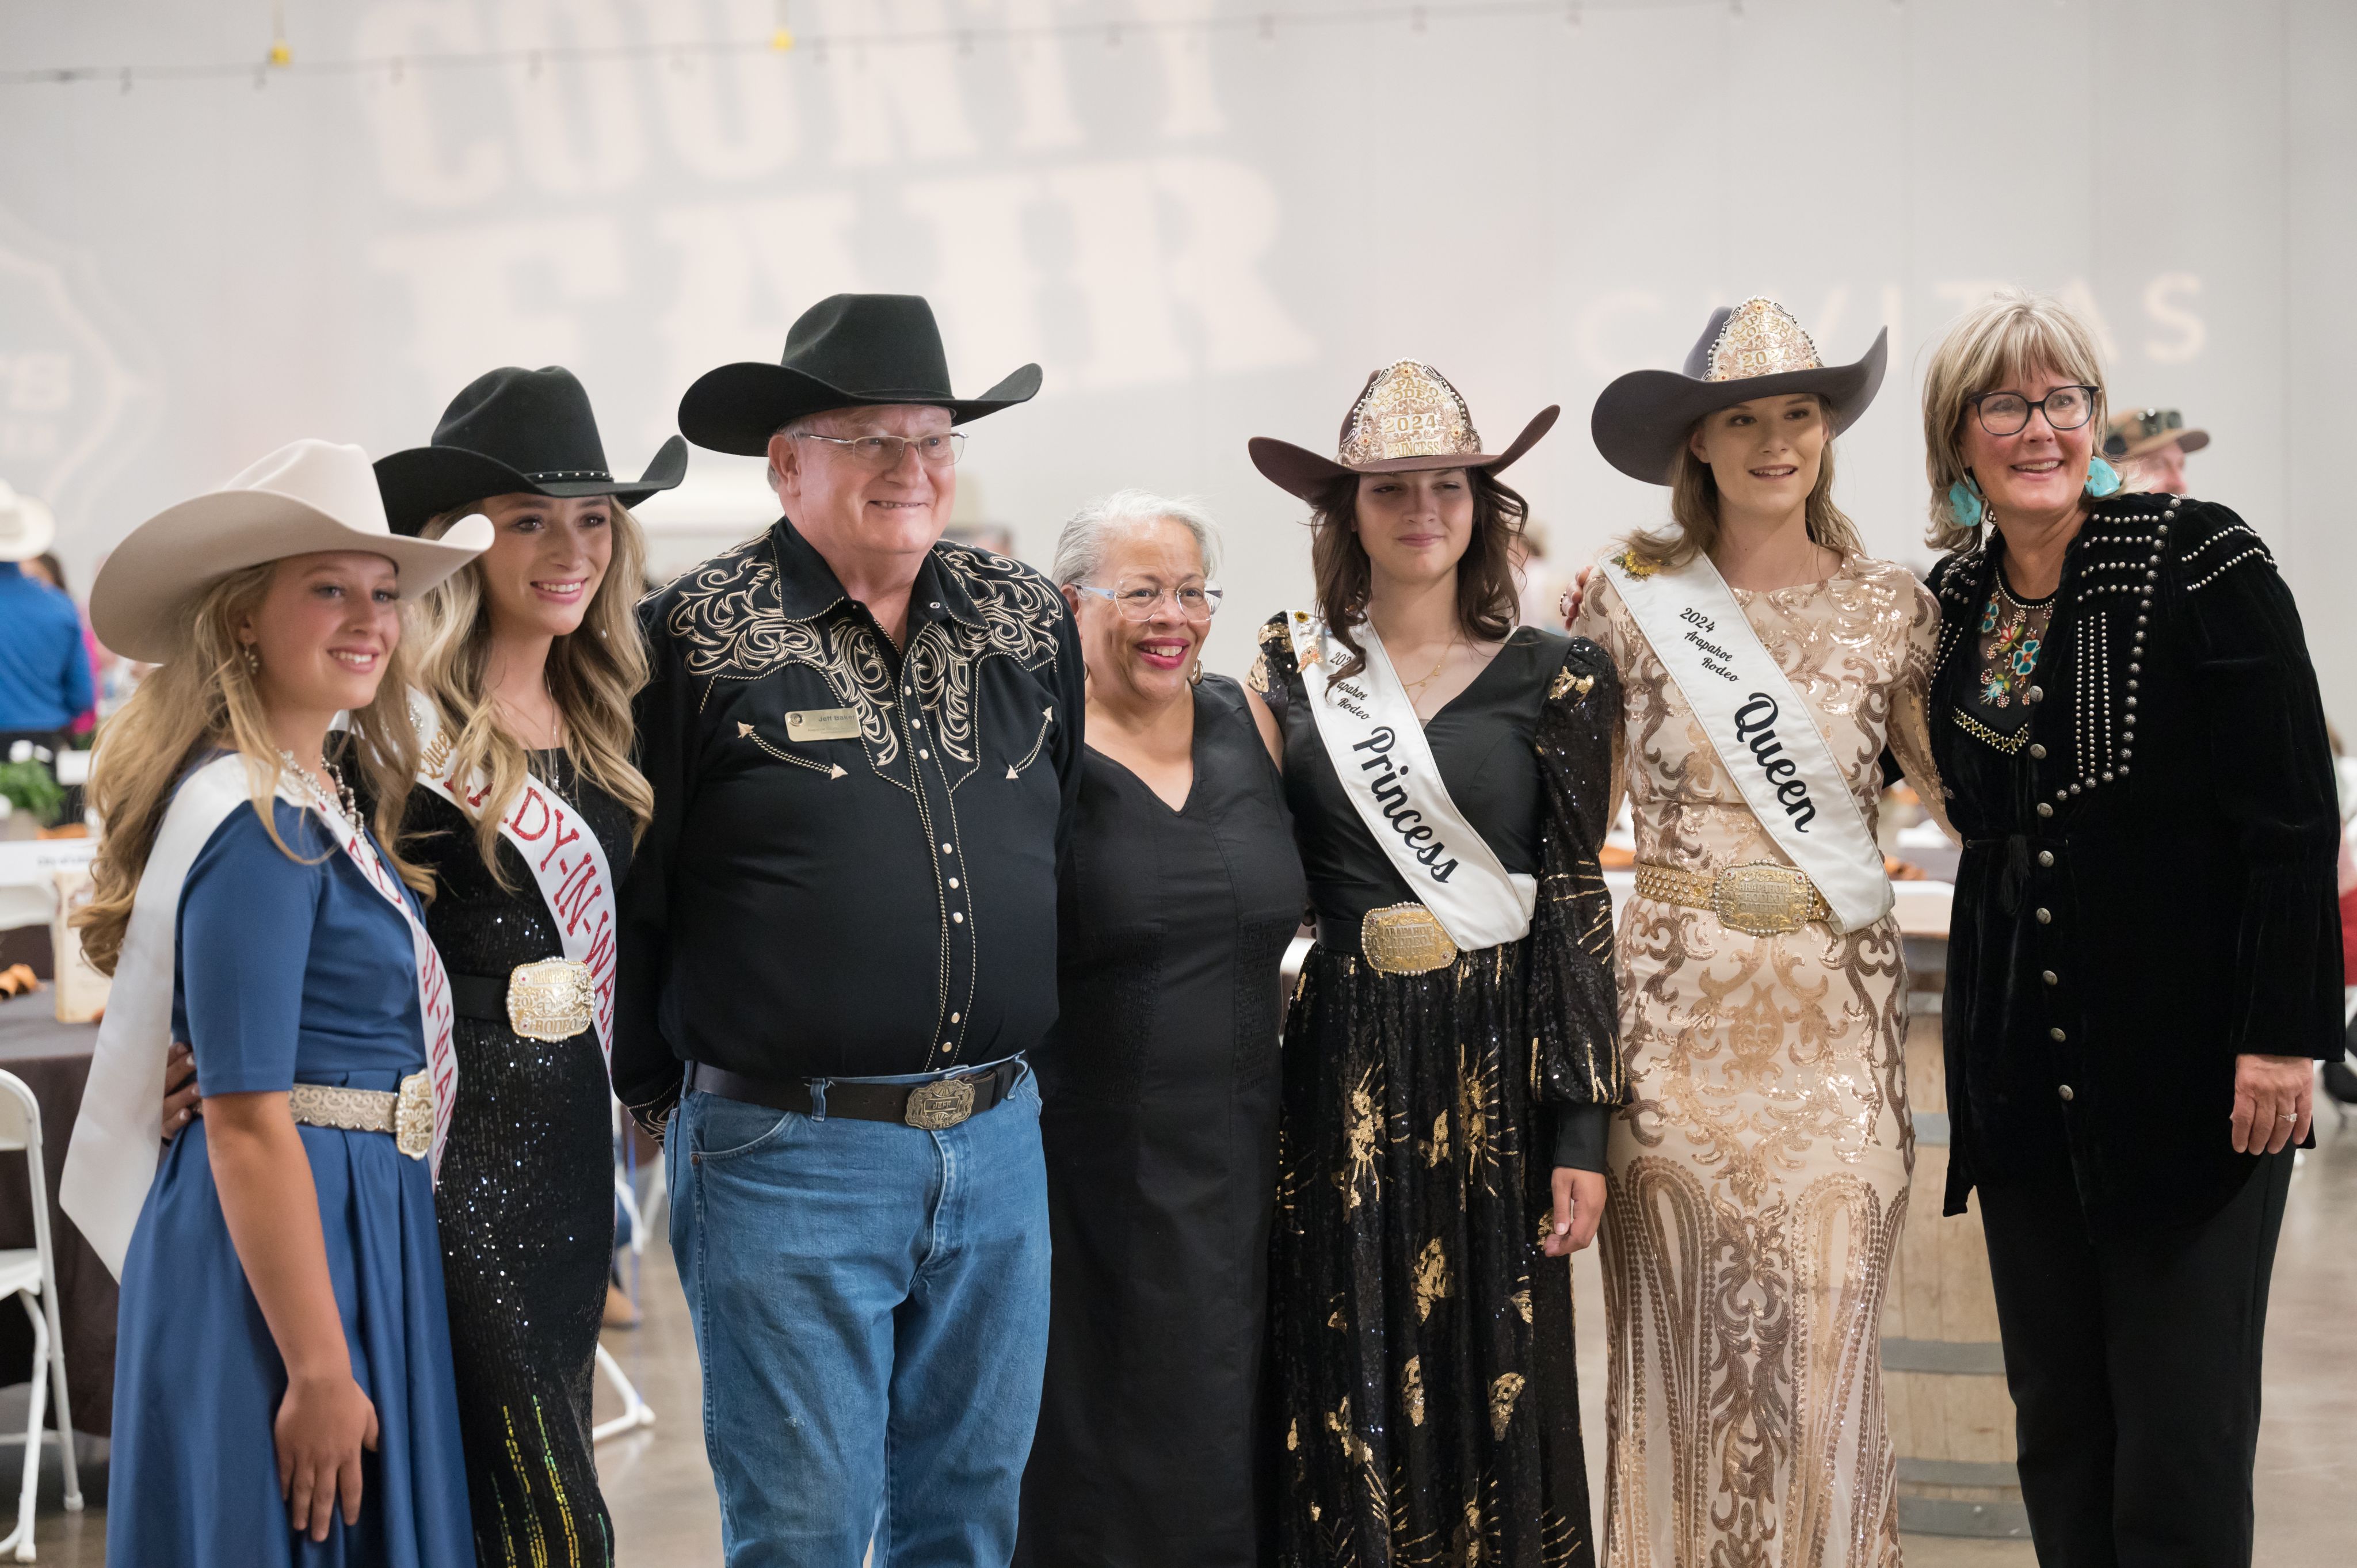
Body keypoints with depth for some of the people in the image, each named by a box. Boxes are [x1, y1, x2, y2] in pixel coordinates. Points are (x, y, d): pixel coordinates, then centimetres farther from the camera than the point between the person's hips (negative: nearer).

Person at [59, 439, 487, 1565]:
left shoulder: (322, 805, 11)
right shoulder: (255, 828, -18)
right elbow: (247, 1122, -21)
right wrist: (320, 1371, -21)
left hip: (361, 1229, 9)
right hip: (281, 1246, -9)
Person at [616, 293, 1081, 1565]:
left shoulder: (1029, 624, 8)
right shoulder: (701, 634, -6)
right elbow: (624, 888, -4)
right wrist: (659, 1095, 1)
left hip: (999, 1144, 5)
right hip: (786, 1158, -4)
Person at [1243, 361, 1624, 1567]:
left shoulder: (1551, 681, 1)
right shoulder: (1291, 672, 5)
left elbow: (1577, 903, -1)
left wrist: (1583, 1127, -4)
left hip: (1495, 1060, -1)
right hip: (1341, 1064, 1)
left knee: (1493, 1373, 5)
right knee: (1350, 1380, 5)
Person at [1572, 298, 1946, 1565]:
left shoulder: (1889, 606, 4)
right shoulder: (1630, 596, 2)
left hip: (1838, 1009, 1)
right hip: (1679, 1008, -1)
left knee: (1823, 1338, 4)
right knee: (1688, 1338, 6)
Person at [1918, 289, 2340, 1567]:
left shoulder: (2202, 563, -9)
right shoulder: (1952, 599, 8)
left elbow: (2294, 821, -11)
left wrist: (2283, 1035, -16)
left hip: (2188, 1067, -5)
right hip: (2019, 1066, 5)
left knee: (2180, 1450, -1)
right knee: (2054, 1417, 12)